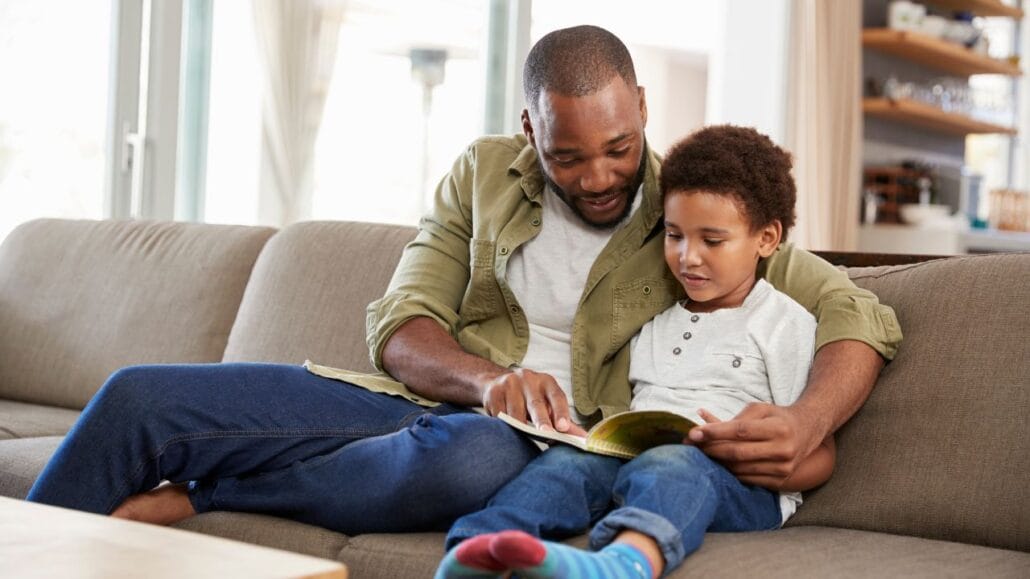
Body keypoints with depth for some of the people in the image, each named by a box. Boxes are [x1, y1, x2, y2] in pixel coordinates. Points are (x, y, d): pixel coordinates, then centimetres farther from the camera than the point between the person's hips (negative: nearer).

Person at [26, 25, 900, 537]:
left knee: (475, 456, -42)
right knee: (139, 396, -14)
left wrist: (806, 425, -24)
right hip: (427, 401, 3)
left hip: (542, 442, -3)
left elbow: (860, 317, -1)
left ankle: (181, 498, -25)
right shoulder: (485, 173, 11)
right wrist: (485, 379, -18)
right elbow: (400, 324, 4)